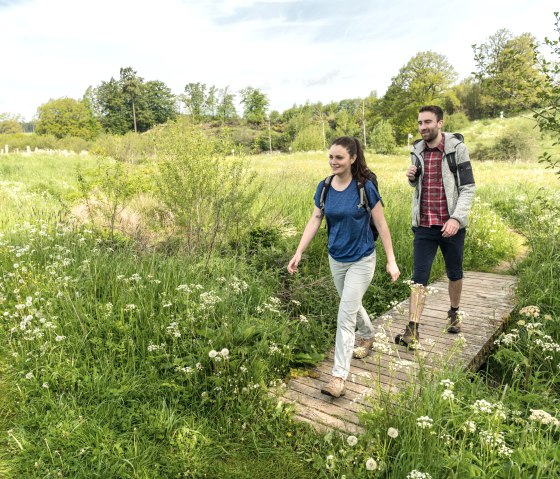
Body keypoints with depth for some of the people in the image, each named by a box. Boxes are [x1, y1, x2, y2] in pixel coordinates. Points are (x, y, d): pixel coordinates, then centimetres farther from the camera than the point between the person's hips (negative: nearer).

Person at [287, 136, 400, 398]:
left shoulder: (365, 187, -15)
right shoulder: (324, 187, -4)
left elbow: (381, 224, -10)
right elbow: (314, 221, 0)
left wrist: (391, 260, -10)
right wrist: (298, 253, -7)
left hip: (361, 260, -5)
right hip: (336, 259, 5)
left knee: (345, 316, -8)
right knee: (352, 305, 24)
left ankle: (338, 376, 0)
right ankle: (368, 335, 54)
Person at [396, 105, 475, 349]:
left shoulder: (457, 148, -7)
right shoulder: (417, 151, 6)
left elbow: (468, 187, -9)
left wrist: (457, 218, -21)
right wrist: (412, 178, -4)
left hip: (451, 225, -2)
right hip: (424, 226, 3)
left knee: (454, 273, 16)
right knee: (419, 277, -3)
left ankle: (454, 313, 39)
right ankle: (413, 330, -3)